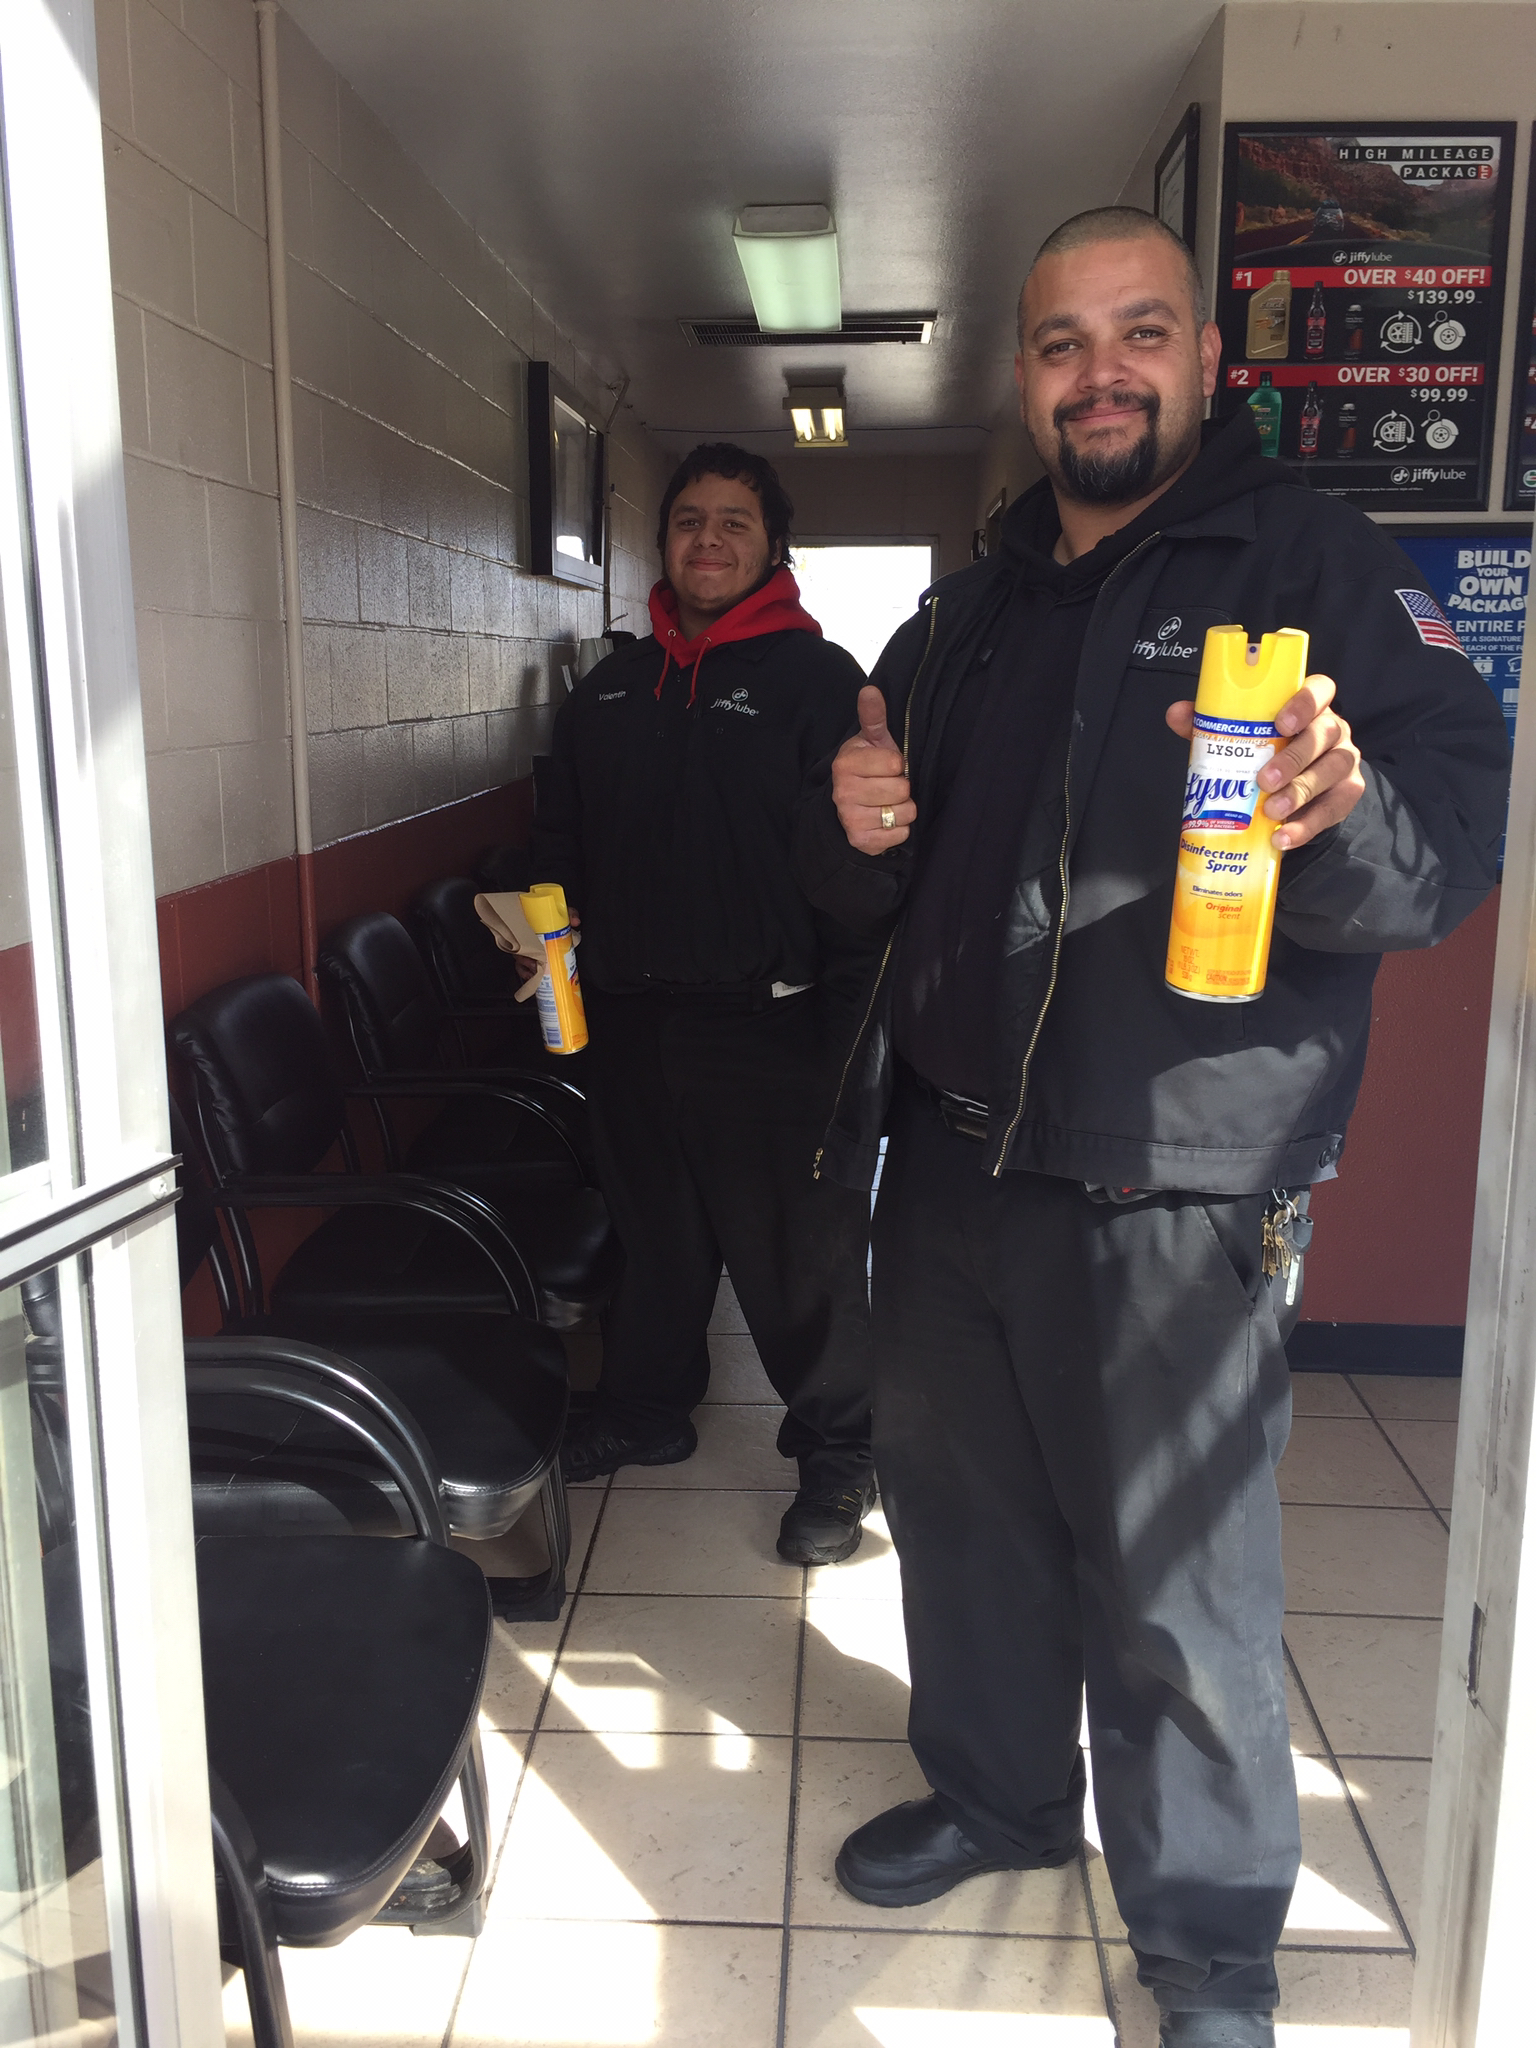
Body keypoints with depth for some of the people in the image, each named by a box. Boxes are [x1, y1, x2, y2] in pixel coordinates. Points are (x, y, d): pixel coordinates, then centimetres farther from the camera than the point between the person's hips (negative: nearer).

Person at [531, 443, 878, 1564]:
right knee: (653, 1228, 19)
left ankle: (838, 1450, 20)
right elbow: (562, 837, 23)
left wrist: (855, 1007, -18)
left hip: (771, 1020, -5)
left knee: (800, 1246, 3)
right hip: (631, 1015, 6)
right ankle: (647, 1408, 38)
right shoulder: (610, 688, 14)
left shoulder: (818, 678, -4)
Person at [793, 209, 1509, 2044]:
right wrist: (853, 828, -5)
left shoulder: (1317, 565, -3)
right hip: (948, 1155, 6)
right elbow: (865, 897, 19)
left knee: (1174, 1597, 3)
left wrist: (1342, 811, -34)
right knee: (952, 1497, 20)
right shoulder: (972, 613, 15)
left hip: (1162, 1189, -6)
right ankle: (999, 1790, 46)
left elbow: (1460, 832, -12)